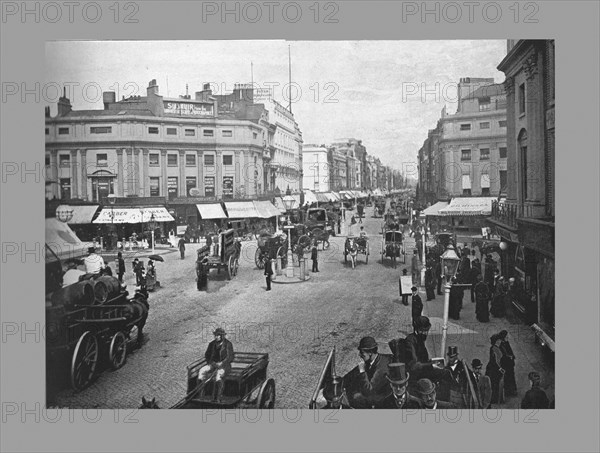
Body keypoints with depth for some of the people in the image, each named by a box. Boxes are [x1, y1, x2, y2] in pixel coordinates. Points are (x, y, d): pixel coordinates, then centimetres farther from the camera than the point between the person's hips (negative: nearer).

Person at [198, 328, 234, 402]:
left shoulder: (228, 344, -5)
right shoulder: (212, 344, 9)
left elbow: (230, 357, -8)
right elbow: (207, 355, 16)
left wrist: (221, 363, -20)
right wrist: (210, 362, -4)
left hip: (224, 365, -5)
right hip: (212, 364, 5)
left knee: (218, 374, -36)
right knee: (202, 371, -23)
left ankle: (217, 398, -35)